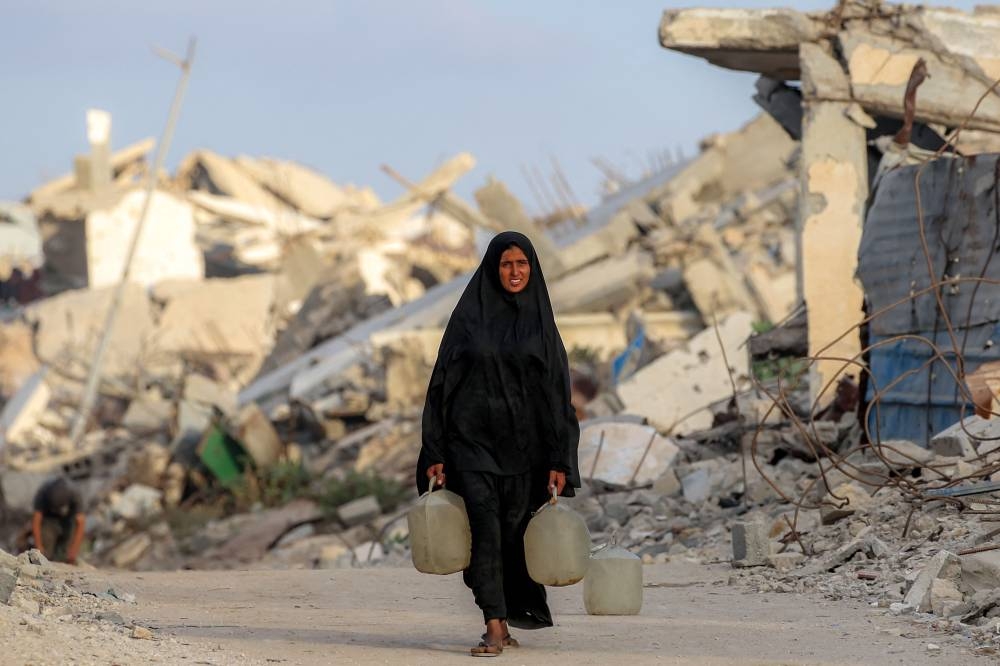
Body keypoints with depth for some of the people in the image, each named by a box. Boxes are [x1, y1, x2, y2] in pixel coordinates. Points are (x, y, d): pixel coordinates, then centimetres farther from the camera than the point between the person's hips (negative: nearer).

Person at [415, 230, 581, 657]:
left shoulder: (540, 322, 6)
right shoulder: (469, 317, 2)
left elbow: (556, 392, 4)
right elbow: (443, 381, 1)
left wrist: (560, 461, -4)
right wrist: (435, 454, -5)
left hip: (523, 443, 2)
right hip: (473, 438, -2)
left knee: (515, 533, 7)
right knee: (485, 526, -16)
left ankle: (507, 618, 28)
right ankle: (495, 629, -18)